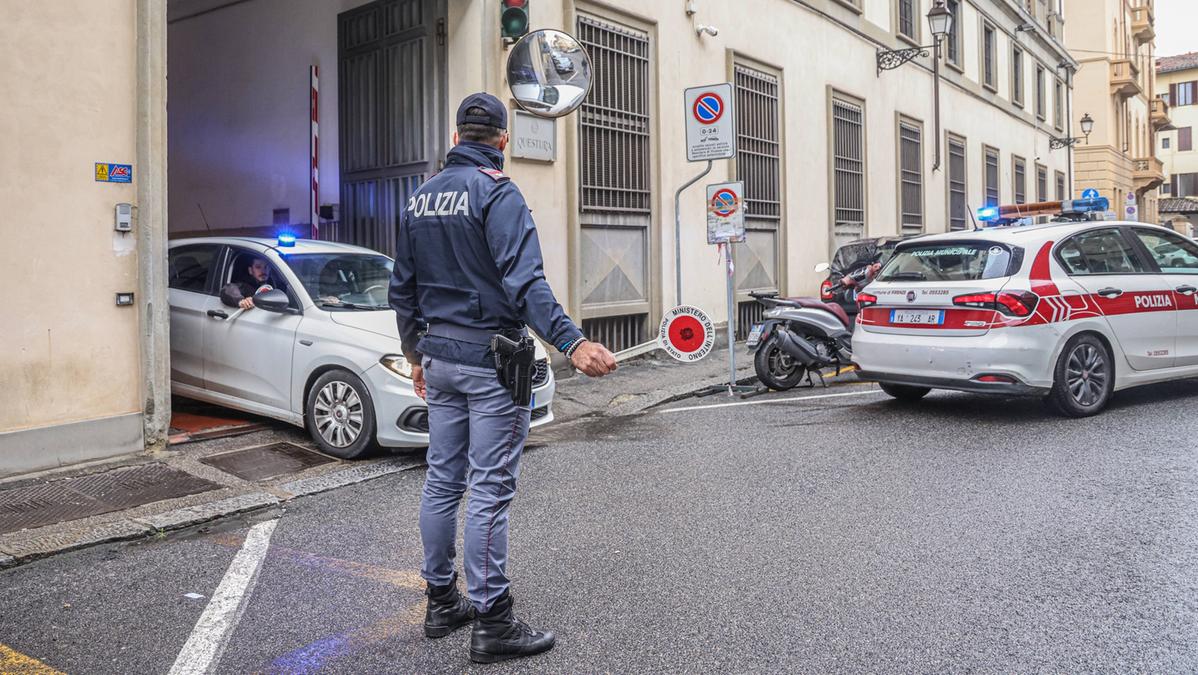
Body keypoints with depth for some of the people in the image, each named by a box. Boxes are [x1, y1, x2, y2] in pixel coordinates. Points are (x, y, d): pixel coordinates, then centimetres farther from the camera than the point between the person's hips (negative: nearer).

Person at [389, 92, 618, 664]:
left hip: (439, 359, 8)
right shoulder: (497, 193, -11)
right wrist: (572, 343, -32)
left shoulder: (420, 198, 13)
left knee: (442, 481, 14)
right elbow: (524, 281, -25)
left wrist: (416, 355, 26)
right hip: (489, 360, -7)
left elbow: (402, 290, 17)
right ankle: (491, 623, 4)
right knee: (489, 490, -4)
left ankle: (441, 603, 25)